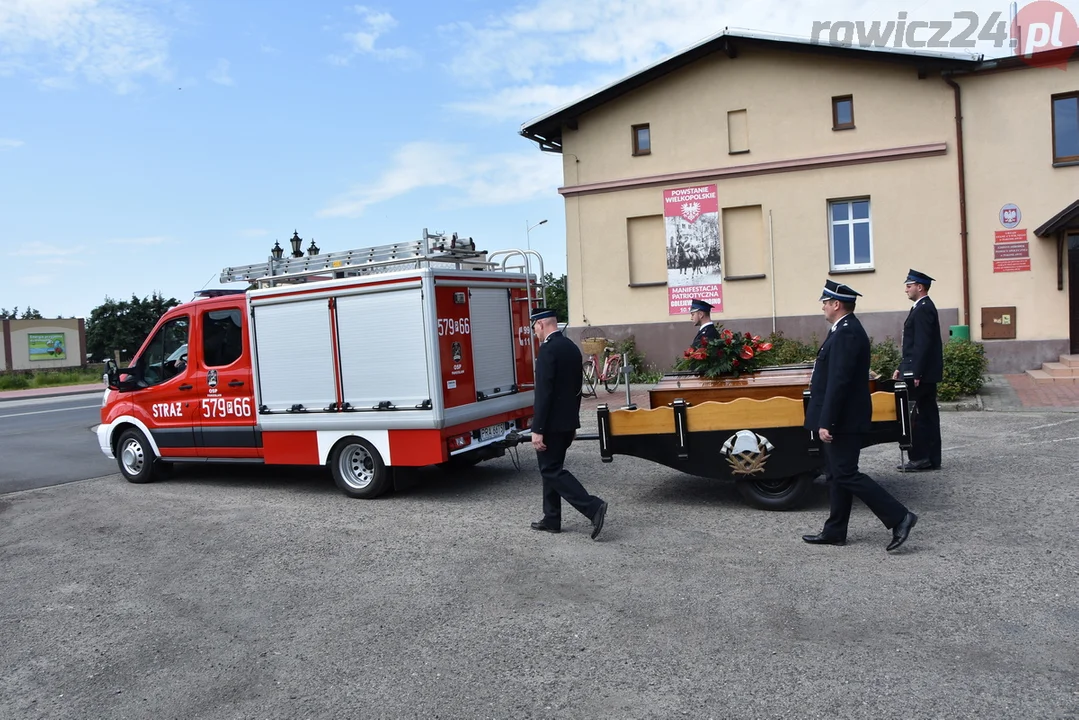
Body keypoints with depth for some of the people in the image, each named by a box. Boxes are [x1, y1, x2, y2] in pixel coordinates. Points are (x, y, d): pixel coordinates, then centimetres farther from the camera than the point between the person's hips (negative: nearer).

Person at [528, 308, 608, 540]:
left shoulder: (548, 349, -18)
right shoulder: (571, 347, 11)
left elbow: (544, 392, -22)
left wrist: (537, 429, -20)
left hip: (552, 422, -9)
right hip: (567, 420, 9)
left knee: (551, 470, -2)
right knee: (551, 468, 16)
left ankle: (593, 507, -10)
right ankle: (551, 520, 21)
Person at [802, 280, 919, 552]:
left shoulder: (846, 333, -20)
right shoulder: (847, 329, 12)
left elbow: (839, 381, -25)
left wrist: (826, 423, -24)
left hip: (842, 420, -11)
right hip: (841, 419, 11)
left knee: (846, 475, -6)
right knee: (837, 475, 14)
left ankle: (899, 517, 0)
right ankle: (834, 532, 21)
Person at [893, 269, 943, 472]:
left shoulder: (923, 309, -15)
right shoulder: (924, 307, 17)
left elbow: (923, 344, -22)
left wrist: (915, 374, -23)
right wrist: (902, 368, 20)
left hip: (921, 373, -10)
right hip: (925, 373, 10)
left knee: (917, 415, -4)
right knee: (927, 415, 10)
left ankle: (920, 457, 1)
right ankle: (931, 459, 15)